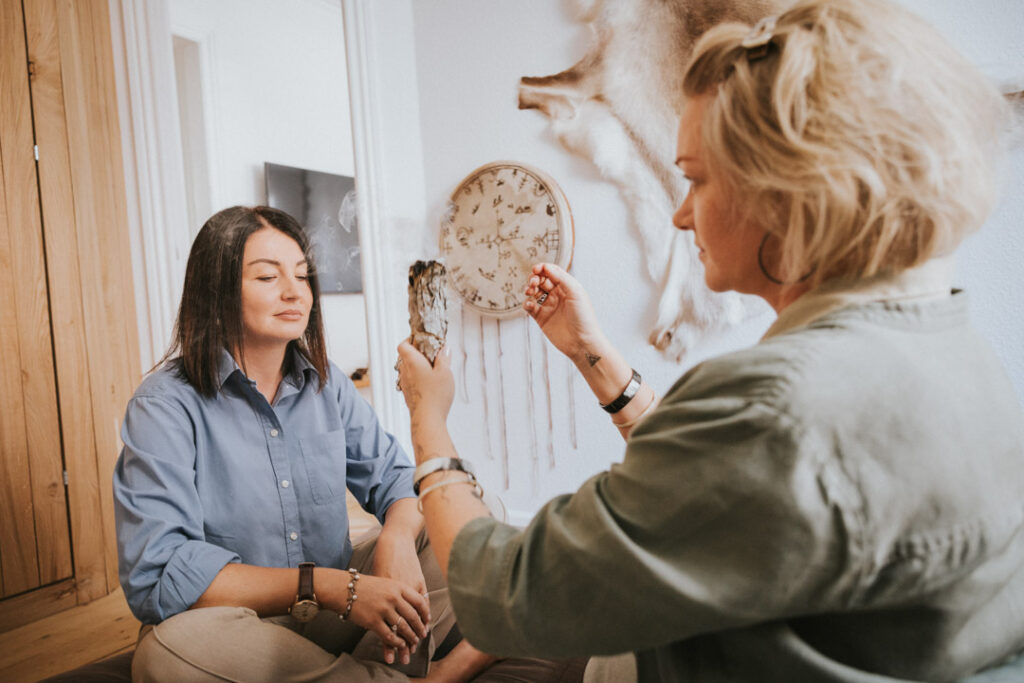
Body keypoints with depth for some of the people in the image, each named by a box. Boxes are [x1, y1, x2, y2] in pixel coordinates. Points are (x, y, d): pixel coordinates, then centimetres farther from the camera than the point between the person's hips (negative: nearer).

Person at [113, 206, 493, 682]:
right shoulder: (165, 407, -12)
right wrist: (327, 586, -30)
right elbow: (155, 575, -22)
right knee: (171, 644, -38)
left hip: (338, 612, 4)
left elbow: (394, 478, 5)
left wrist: (397, 538, -21)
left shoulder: (326, 384, 4)